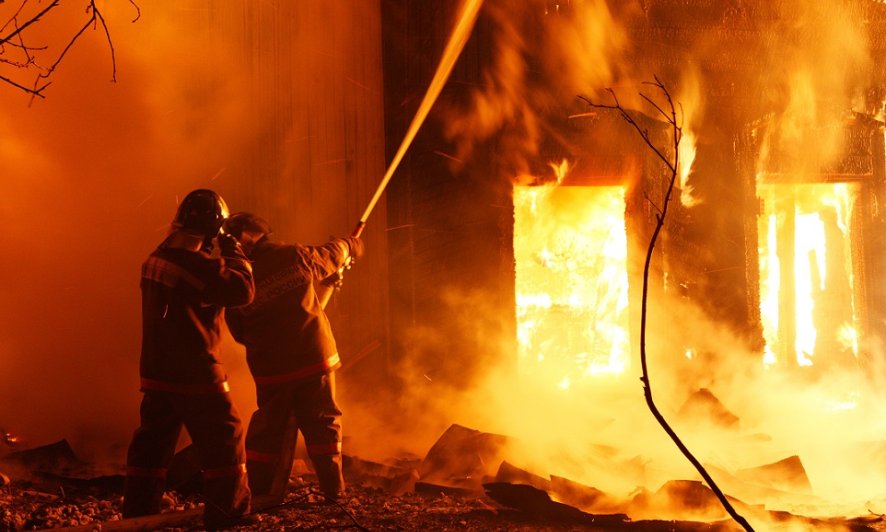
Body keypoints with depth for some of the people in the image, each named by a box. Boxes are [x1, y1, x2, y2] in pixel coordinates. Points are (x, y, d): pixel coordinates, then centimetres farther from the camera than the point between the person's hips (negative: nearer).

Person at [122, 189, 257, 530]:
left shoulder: (158, 257, 9)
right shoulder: (199, 263, -17)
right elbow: (243, 290, -17)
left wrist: (222, 259, 13)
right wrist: (234, 253, -5)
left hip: (156, 370, 8)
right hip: (195, 371, -8)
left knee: (153, 439, 14)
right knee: (223, 439, 5)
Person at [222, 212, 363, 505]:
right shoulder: (294, 255, -7)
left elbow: (240, 333, 5)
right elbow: (331, 256, 12)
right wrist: (349, 246, 35)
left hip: (271, 369, 0)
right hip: (315, 359, 0)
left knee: (269, 430, 13)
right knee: (323, 425, 11)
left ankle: (260, 493, 18)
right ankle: (333, 489, 13)